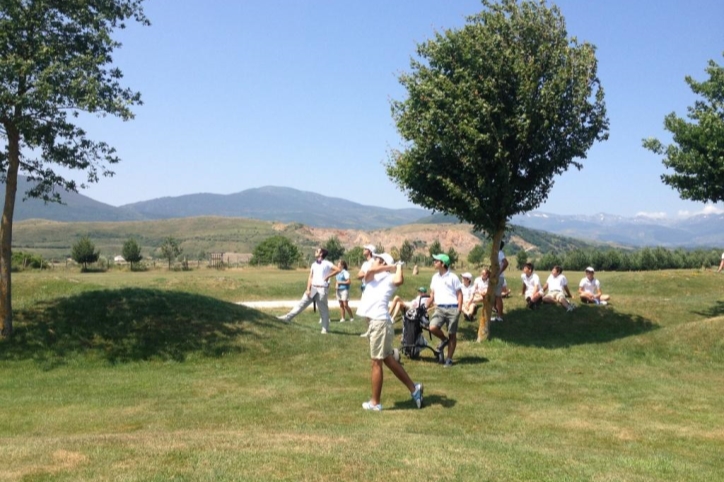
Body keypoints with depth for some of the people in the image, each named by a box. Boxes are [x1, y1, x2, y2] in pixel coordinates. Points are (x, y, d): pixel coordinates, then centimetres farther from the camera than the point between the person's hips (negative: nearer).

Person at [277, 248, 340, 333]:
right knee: (302, 303, 2)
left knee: (323, 310, 2)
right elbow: (310, 277, 8)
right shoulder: (314, 264, 13)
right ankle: (288, 317, 1)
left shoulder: (327, 264, -4)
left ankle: (325, 329, 9)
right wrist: (308, 289, -2)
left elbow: (338, 270, -11)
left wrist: (328, 276, -9)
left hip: (322, 289, -5)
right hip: (313, 288, 5)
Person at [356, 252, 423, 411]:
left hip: (380, 322, -8)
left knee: (376, 362, 0)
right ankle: (413, 388, 25)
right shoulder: (371, 277, 20)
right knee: (388, 360, 15)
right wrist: (389, 267, 4)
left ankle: (375, 403, 10)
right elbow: (369, 270, 0)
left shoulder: (389, 278, -3)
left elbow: (399, 281, -24)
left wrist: (398, 267, -8)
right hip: (375, 321, 8)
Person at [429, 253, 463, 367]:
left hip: (452, 308, -4)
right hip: (439, 308, 4)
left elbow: (459, 293, -1)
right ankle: (444, 340, 13)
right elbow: (432, 293, 21)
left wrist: (459, 309, -10)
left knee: (452, 334, 2)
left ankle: (449, 359, 12)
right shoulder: (435, 277, 13)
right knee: (433, 328, -19)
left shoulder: (452, 277, -3)